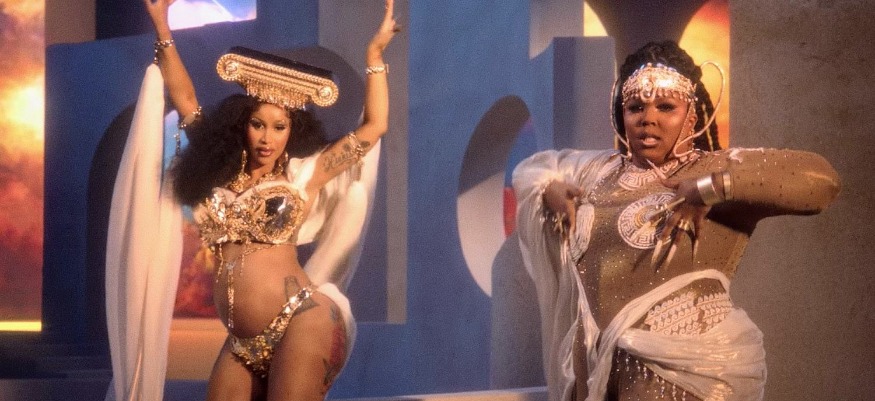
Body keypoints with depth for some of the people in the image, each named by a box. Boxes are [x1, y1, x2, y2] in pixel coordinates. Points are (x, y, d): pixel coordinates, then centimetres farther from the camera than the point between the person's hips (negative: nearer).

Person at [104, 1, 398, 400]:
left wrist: (374, 54, 8)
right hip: (242, 341, 5)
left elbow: (374, 125, 8)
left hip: (301, 325, -4)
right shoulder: (219, 172, 14)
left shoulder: (303, 174, 6)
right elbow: (185, 100, 17)